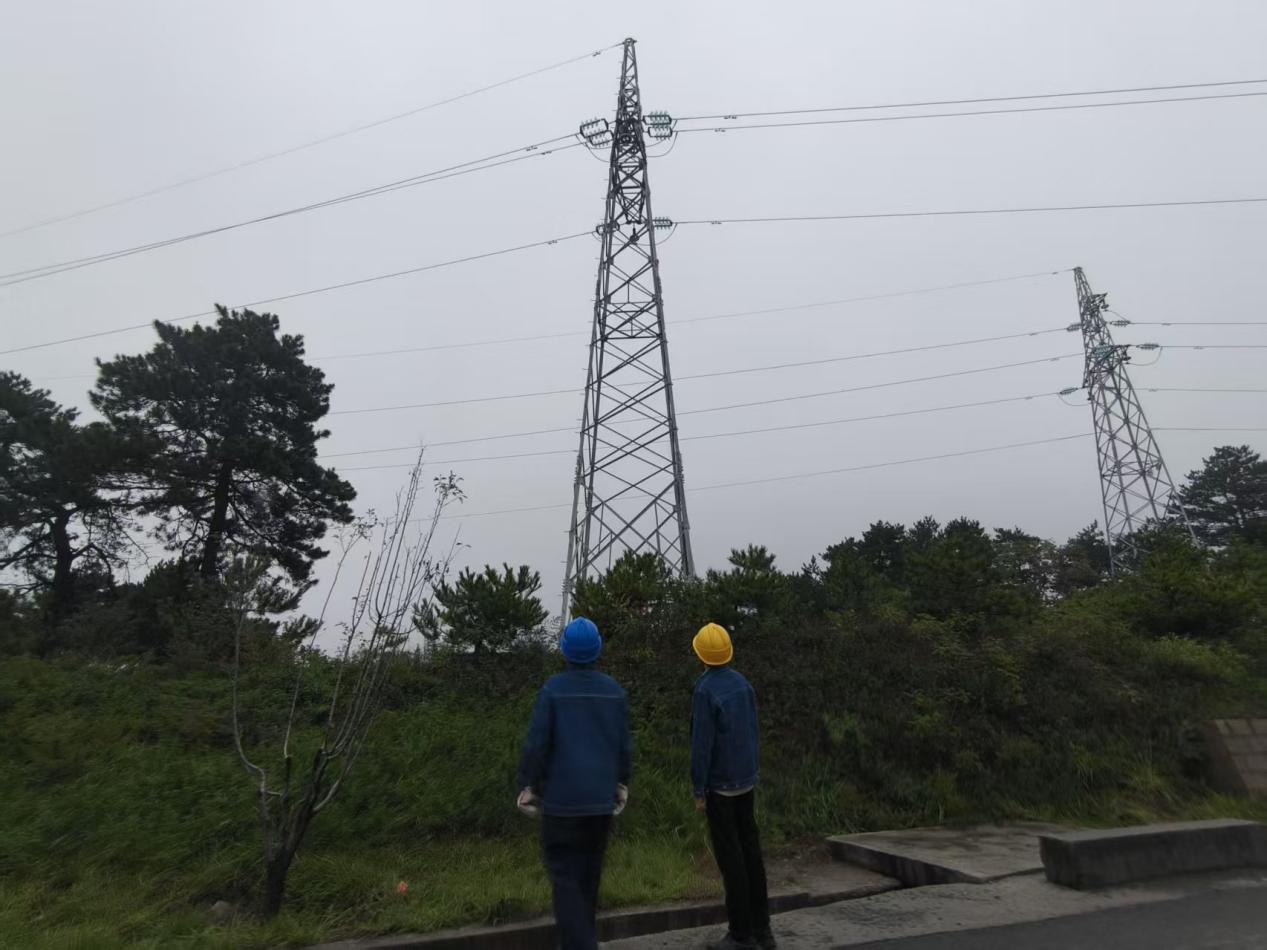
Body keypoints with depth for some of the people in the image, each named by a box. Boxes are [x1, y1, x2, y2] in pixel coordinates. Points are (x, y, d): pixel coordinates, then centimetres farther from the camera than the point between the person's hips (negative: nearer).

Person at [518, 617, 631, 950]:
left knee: (565, 875, 3)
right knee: (590, 871, 20)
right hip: (601, 797, 4)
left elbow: (537, 742, -11)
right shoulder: (614, 690, -1)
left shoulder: (553, 689, -12)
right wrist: (622, 783, 17)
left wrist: (528, 785, 0)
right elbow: (623, 744, 5)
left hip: (562, 798, -4)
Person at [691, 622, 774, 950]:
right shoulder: (743, 683, 2)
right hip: (745, 779, 7)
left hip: (720, 784, -7)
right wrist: (750, 775, 18)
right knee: (750, 850, 13)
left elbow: (702, 743, -21)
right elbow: (752, 733, 8)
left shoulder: (705, 690, -20)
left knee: (730, 856, 2)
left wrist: (698, 790, -13)